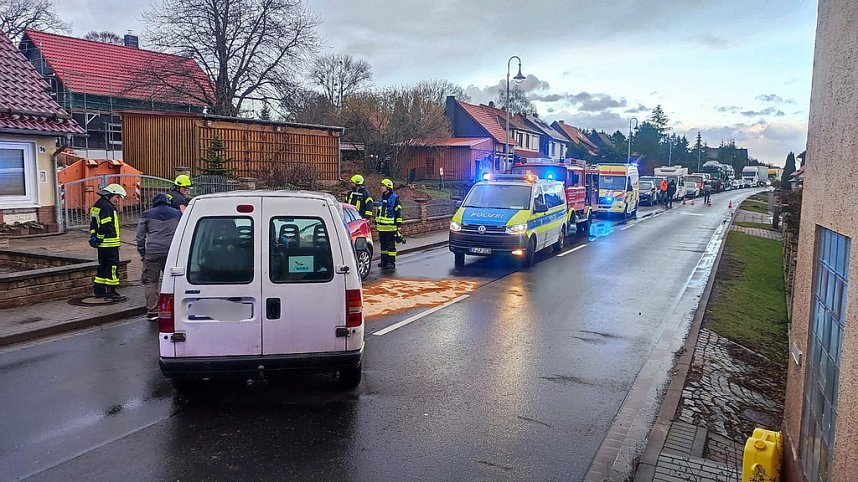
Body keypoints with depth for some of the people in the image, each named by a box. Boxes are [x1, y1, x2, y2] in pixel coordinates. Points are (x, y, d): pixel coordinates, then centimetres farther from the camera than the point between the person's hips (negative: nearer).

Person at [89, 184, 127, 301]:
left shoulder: (97, 205, 18)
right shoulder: (107, 207, -15)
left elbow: (93, 225, 22)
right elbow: (107, 226, -22)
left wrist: (95, 237, 23)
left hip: (101, 243, 11)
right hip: (109, 243, -11)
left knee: (103, 265, 19)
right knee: (112, 266, -6)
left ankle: (98, 289, 26)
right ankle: (111, 292, -5)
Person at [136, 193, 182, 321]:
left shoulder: (147, 214, 9)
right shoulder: (177, 213, 14)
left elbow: (140, 236, 8)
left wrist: (142, 253, 15)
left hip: (153, 253, -2)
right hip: (172, 252, 2)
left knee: (150, 281, 3)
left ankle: (152, 311, -3)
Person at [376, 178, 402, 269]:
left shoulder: (395, 198, -7)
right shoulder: (382, 198, 15)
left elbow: (398, 212, -8)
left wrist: (398, 224, -11)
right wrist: (376, 222, 20)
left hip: (390, 227, -7)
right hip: (381, 226, 7)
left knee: (390, 245, -3)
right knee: (383, 244, 12)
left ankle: (391, 262, 2)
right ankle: (384, 260, 21)